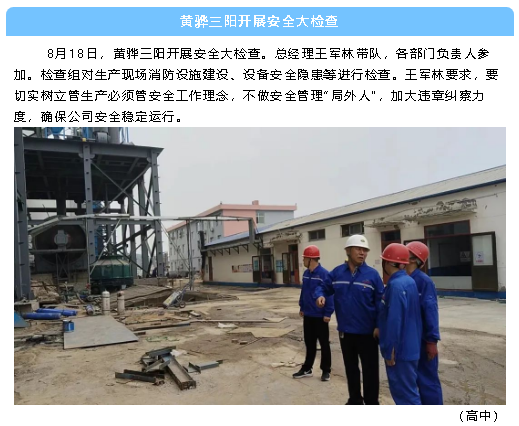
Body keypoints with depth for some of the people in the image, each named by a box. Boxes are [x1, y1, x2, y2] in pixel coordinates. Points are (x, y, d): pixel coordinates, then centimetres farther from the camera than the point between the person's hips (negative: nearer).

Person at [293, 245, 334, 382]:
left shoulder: (324, 274, -19)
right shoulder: (306, 274, 4)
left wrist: (328, 313, -18)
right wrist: (302, 307, 16)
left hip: (320, 316, -7)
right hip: (308, 315, 7)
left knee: (324, 344, 8)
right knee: (309, 343, 16)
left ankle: (326, 370, 22)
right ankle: (307, 369, 28)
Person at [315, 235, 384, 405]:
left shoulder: (372, 274, -11)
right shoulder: (337, 272, -3)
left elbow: (380, 302, -10)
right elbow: (324, 287, 8)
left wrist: (379, 326, -17)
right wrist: (321, 296, -14)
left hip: (367, 332, -3)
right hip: (345, 330, 3)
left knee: (370, 369, 10)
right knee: (350, 367, 20)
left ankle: (371, 403, 27)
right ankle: (355, 400, 40)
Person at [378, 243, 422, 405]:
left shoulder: (396, 285, -22)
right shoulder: (408, 281, 7)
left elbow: (394, 321, -25)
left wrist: (389, 350, -19)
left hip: (400, 349, -10)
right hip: (409, 346, 10)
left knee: (406, 392, 2)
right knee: (406, 389, 21)